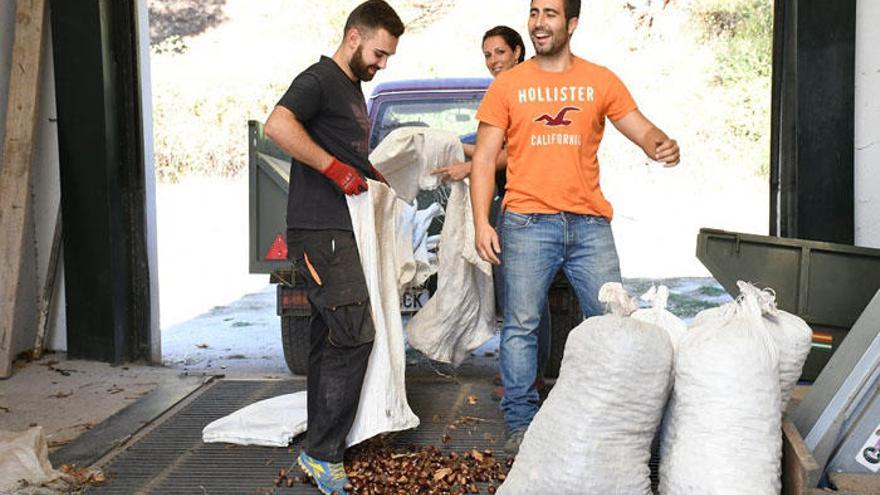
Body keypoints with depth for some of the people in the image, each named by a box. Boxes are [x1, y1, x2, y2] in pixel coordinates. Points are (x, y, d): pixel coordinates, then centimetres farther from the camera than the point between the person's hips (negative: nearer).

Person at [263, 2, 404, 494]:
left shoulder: (353, 89, 23)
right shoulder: (320, 79, -8)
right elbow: (278, 125, -26)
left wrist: (380, 177, 19)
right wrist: (336, 168, -23)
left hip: (343, 232, 10)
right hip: (321, 233, -10)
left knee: (331, 341, 11)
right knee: (354, 335, -14)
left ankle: (321, 448, 20)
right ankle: (324, 455, -5)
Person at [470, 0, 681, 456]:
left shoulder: (600, 81, 10)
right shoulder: (508, 85, 8)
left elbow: (642, 130, 8)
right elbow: (484, 158, 5)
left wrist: (663, 145, -18)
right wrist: (481, 222, -6)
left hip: (589, 222, 1)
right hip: (527, 223, -1)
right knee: (520, 325, 0)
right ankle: (521, 424, 12)